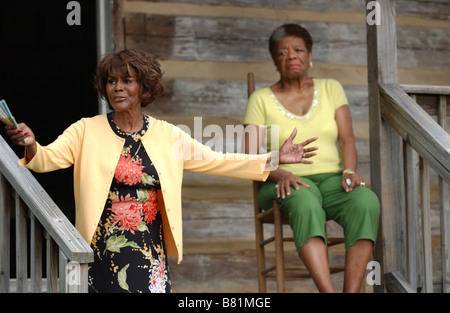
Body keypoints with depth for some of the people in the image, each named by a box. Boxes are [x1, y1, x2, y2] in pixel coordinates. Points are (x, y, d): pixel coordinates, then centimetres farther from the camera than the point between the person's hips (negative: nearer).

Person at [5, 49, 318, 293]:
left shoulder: (168, 136, 6)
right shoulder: (87, 131, 0)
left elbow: (215, 161, 10)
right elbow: (48, 158, -11)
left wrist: (274, 159, 6)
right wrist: (31, 146, -34)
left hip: (149, 252, 2)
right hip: (101, 252, -2)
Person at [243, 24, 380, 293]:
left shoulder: (331, 89, 15)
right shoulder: (261, 99, 8)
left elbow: (346, 138, 5)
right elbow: (251, 157, 0)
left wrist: (349, 171, -16)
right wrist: (281, 174, -20)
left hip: (331, 179, 2)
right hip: (287, 186, -2)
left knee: (367, 202, -33)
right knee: (306, 205, -40)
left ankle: (352, 293, -41)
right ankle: (329, 293, -52)